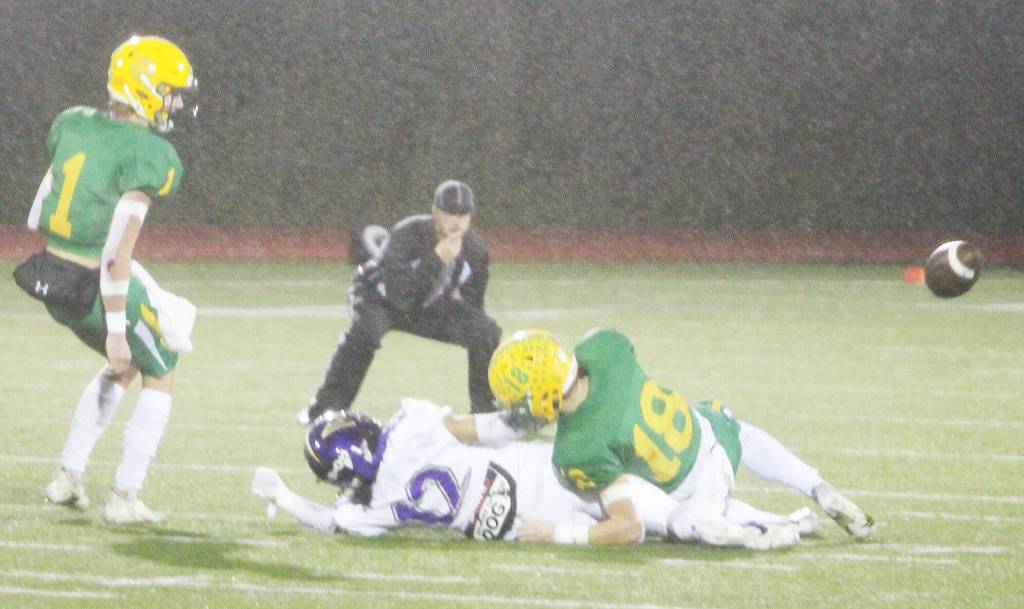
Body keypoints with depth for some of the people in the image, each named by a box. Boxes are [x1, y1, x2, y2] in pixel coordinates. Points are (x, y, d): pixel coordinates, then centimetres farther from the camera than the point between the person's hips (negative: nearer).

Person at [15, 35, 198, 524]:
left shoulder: (74, 125, 4)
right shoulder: (148, 155, -18)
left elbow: (39, 214, 12)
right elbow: (119, 247, -23)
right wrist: (117, 328, -19)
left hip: (53, 279, 7)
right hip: (101, 288, -7)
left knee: (123, 366, 31)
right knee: (160, 378, 17)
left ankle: (68, 476, 28)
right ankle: (125, 498, 13)